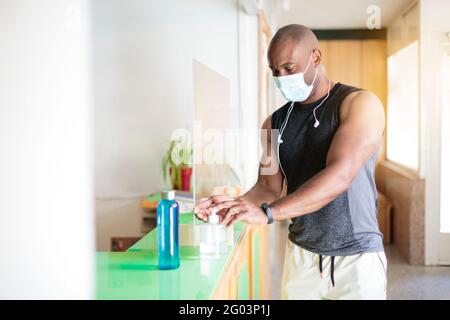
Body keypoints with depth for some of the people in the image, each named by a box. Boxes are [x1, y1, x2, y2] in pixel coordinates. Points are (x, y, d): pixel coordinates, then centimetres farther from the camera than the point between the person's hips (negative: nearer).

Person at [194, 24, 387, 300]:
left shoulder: (359, 103, -12)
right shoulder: (275, 123, 6)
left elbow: (340, 176, -25)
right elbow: (269, 187, 1)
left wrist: (267, 213, -34)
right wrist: (235, 205, -22)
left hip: (356, 257, -4)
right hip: (301, 255, 4)